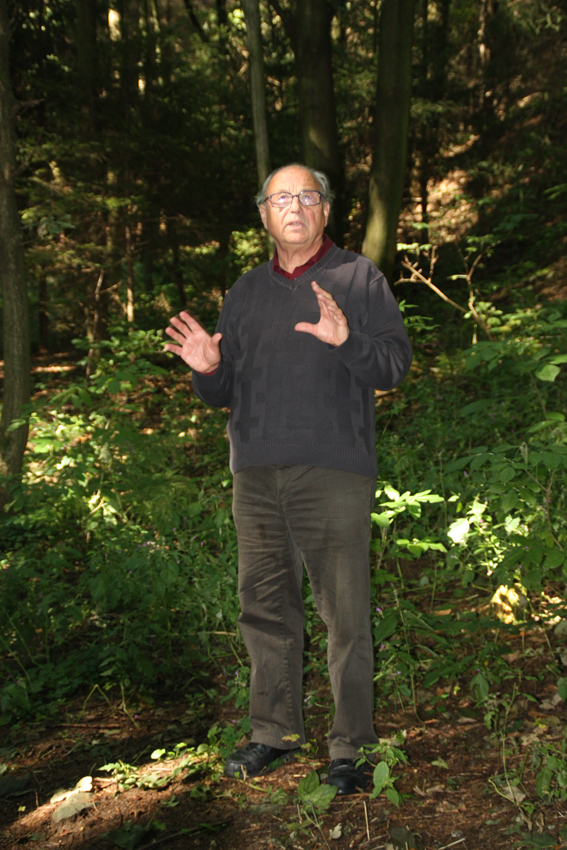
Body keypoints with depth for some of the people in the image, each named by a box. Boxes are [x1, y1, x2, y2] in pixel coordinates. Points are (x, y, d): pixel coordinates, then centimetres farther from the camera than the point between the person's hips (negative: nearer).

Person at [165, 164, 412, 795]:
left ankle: (351, 747, 7)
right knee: (264, 607, 10)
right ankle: (276, 732, 23)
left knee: (344, 614, -4)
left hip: (333, 471, -4)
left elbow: (396, 363, -4)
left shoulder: (358, 278, 7)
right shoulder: (245, 292, 20)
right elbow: (223, 393, 21)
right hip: (256, 474, 5)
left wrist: (347, 342, -22)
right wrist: (208, 370, -2)